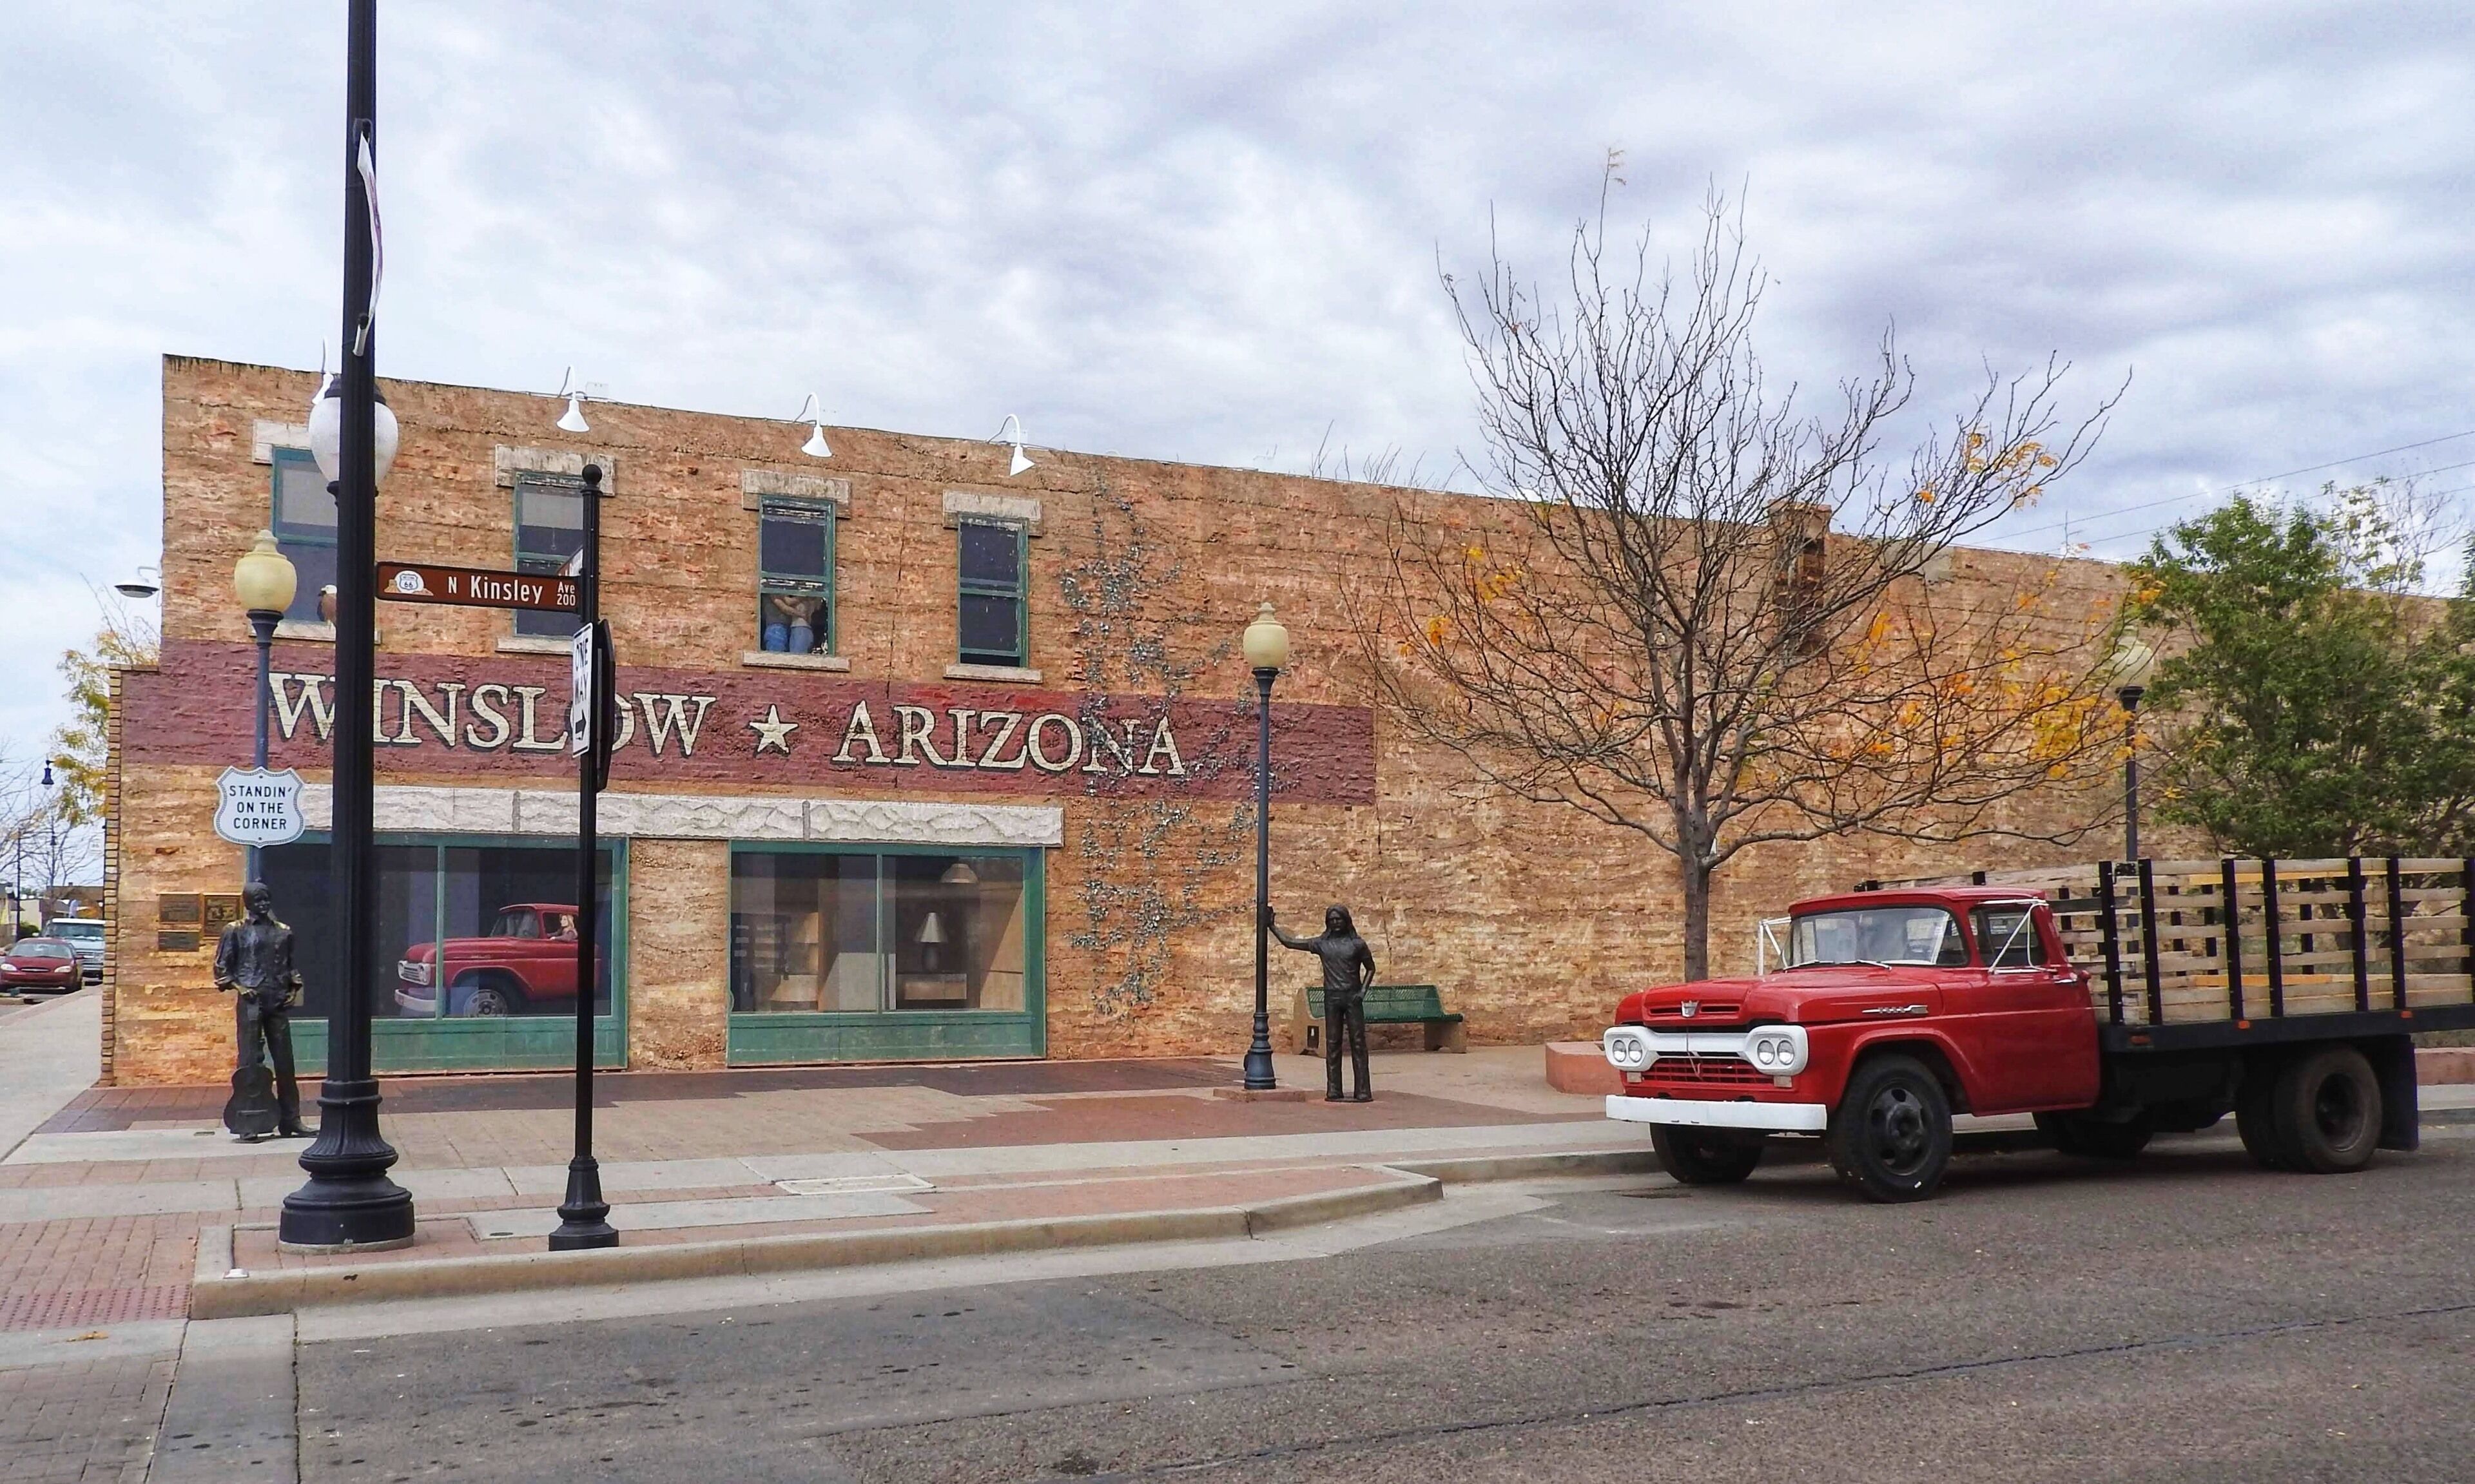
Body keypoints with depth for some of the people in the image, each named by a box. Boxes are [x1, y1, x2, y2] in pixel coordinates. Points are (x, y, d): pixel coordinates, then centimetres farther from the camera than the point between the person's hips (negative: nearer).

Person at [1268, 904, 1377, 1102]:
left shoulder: (1357, 944, 3)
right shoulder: (1322, 944, 7)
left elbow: (1370, 968, 10)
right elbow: (1288, 942, 10)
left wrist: (1363, 991, -3)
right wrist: (1272, 926, 8)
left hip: (1352, 997, -2)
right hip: (1332, 997, 2)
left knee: (1358, 1043, -4)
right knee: (1332, 1045, 2)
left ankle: (1363, 1092, -5)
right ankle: (1333, 1091, 5)